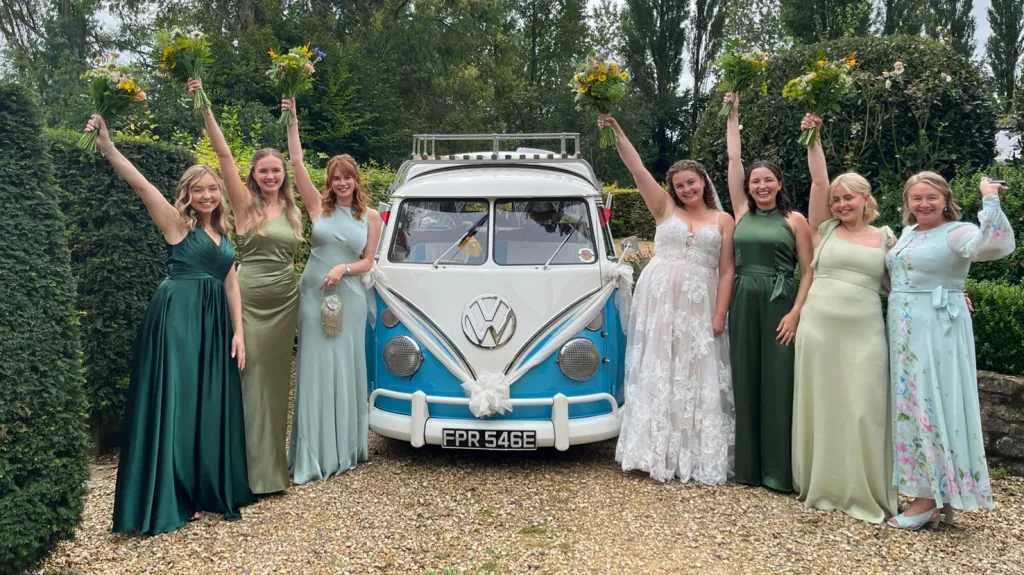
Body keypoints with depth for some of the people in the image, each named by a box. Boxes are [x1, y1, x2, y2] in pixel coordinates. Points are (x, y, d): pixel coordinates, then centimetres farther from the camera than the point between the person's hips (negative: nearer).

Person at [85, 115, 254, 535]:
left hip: (213, 321, 7)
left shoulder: (222, 233, 15)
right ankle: (170, 499, 6)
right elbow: (141, 184, -14)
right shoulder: (177, 224, -2)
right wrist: (107, 147, -26)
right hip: (177, 317, -6)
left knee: (210, 402, 10)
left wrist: (238, 331, 9)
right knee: (173, 400, -3)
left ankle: (208, 489, 22)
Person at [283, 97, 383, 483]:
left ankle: (345, 448, 18)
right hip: (314, 295, -1)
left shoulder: (370, 217, 6)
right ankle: (315, 455, 3)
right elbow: (296, 162, -1)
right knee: (315, 369, -1)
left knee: (346, 369, 6)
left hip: (349, 297, 1)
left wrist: (344, 268, -12)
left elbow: (368, 262, 7)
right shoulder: (319, 206, 4)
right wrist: (292, 121, -4)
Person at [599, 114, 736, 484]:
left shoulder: (722, 220, 8)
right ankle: (659, 452, 12)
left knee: (697, 379, 3)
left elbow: (726, 271, 3)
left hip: (698, 306, 0)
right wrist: (616, 132, -7)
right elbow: (637, 169, 1)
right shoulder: (665, 210, 9)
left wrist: (719, 315, -5)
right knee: (657, 375, 3)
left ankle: (696, 457, 12)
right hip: (658, 300, 0)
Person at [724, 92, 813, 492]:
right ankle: (748, 464, 14)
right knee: (745, 380, 5)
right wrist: (733, 114, 12)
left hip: (779, 304, -3)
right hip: (743, 302, 4)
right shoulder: (741, 212, 9)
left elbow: (809, 272, -1)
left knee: (778, 383, -2)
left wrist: (795, 312, -12)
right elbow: (733, 159, 10)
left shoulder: (794, 220, 1)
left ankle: (780, 470, 7)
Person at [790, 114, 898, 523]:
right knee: (820, 405, 6)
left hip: (864, 334, 0)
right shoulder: (825, 229, 6)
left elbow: (898, 283, 14)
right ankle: (821, 485, 20)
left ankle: (865, 491, 11)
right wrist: (813, 137, 2)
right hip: (819, 328, 0)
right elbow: (819, 181, 1)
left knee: (862, 409, 0)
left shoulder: (885, 237, 9)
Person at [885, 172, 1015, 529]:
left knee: (932, 403, -5)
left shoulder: (956, 232, -10)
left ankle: (932, 497, 3)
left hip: (937, 329, -8)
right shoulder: (907, 233, 14)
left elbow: (995, 246, -32)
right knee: (911, 404, 10)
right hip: (903, 329, 8)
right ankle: (934, 492, 20)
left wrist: (989, 199, -31)